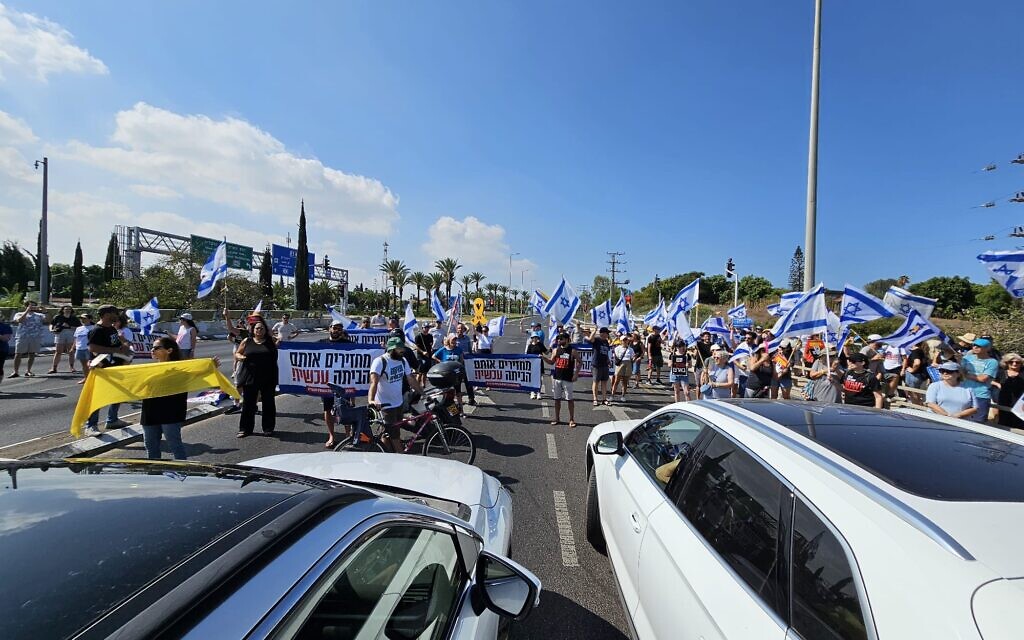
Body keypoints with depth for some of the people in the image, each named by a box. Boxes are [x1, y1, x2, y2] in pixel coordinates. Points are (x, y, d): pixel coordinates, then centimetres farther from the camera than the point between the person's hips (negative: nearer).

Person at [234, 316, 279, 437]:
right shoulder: (247, 341, 5)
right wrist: (240, 357, -9)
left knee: (268, 403, 7)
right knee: (248, 403, 7)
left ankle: (268, 428, 19)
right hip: (250, 377, 1)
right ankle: (245, 429, 18)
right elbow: (236, 354, 11)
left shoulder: (271, 341, 3)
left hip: (268, 378, -1)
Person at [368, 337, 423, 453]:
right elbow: (374, 382, -32)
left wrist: (422, 392, 6)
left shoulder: (402, 360, 2)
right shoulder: (380, 361, -20)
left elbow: (411, 379, 9)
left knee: (396, 433, 19)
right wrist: (371, 400, -47)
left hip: (399, 403, 7)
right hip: (386, 405, -7)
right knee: (393, 435, -2)